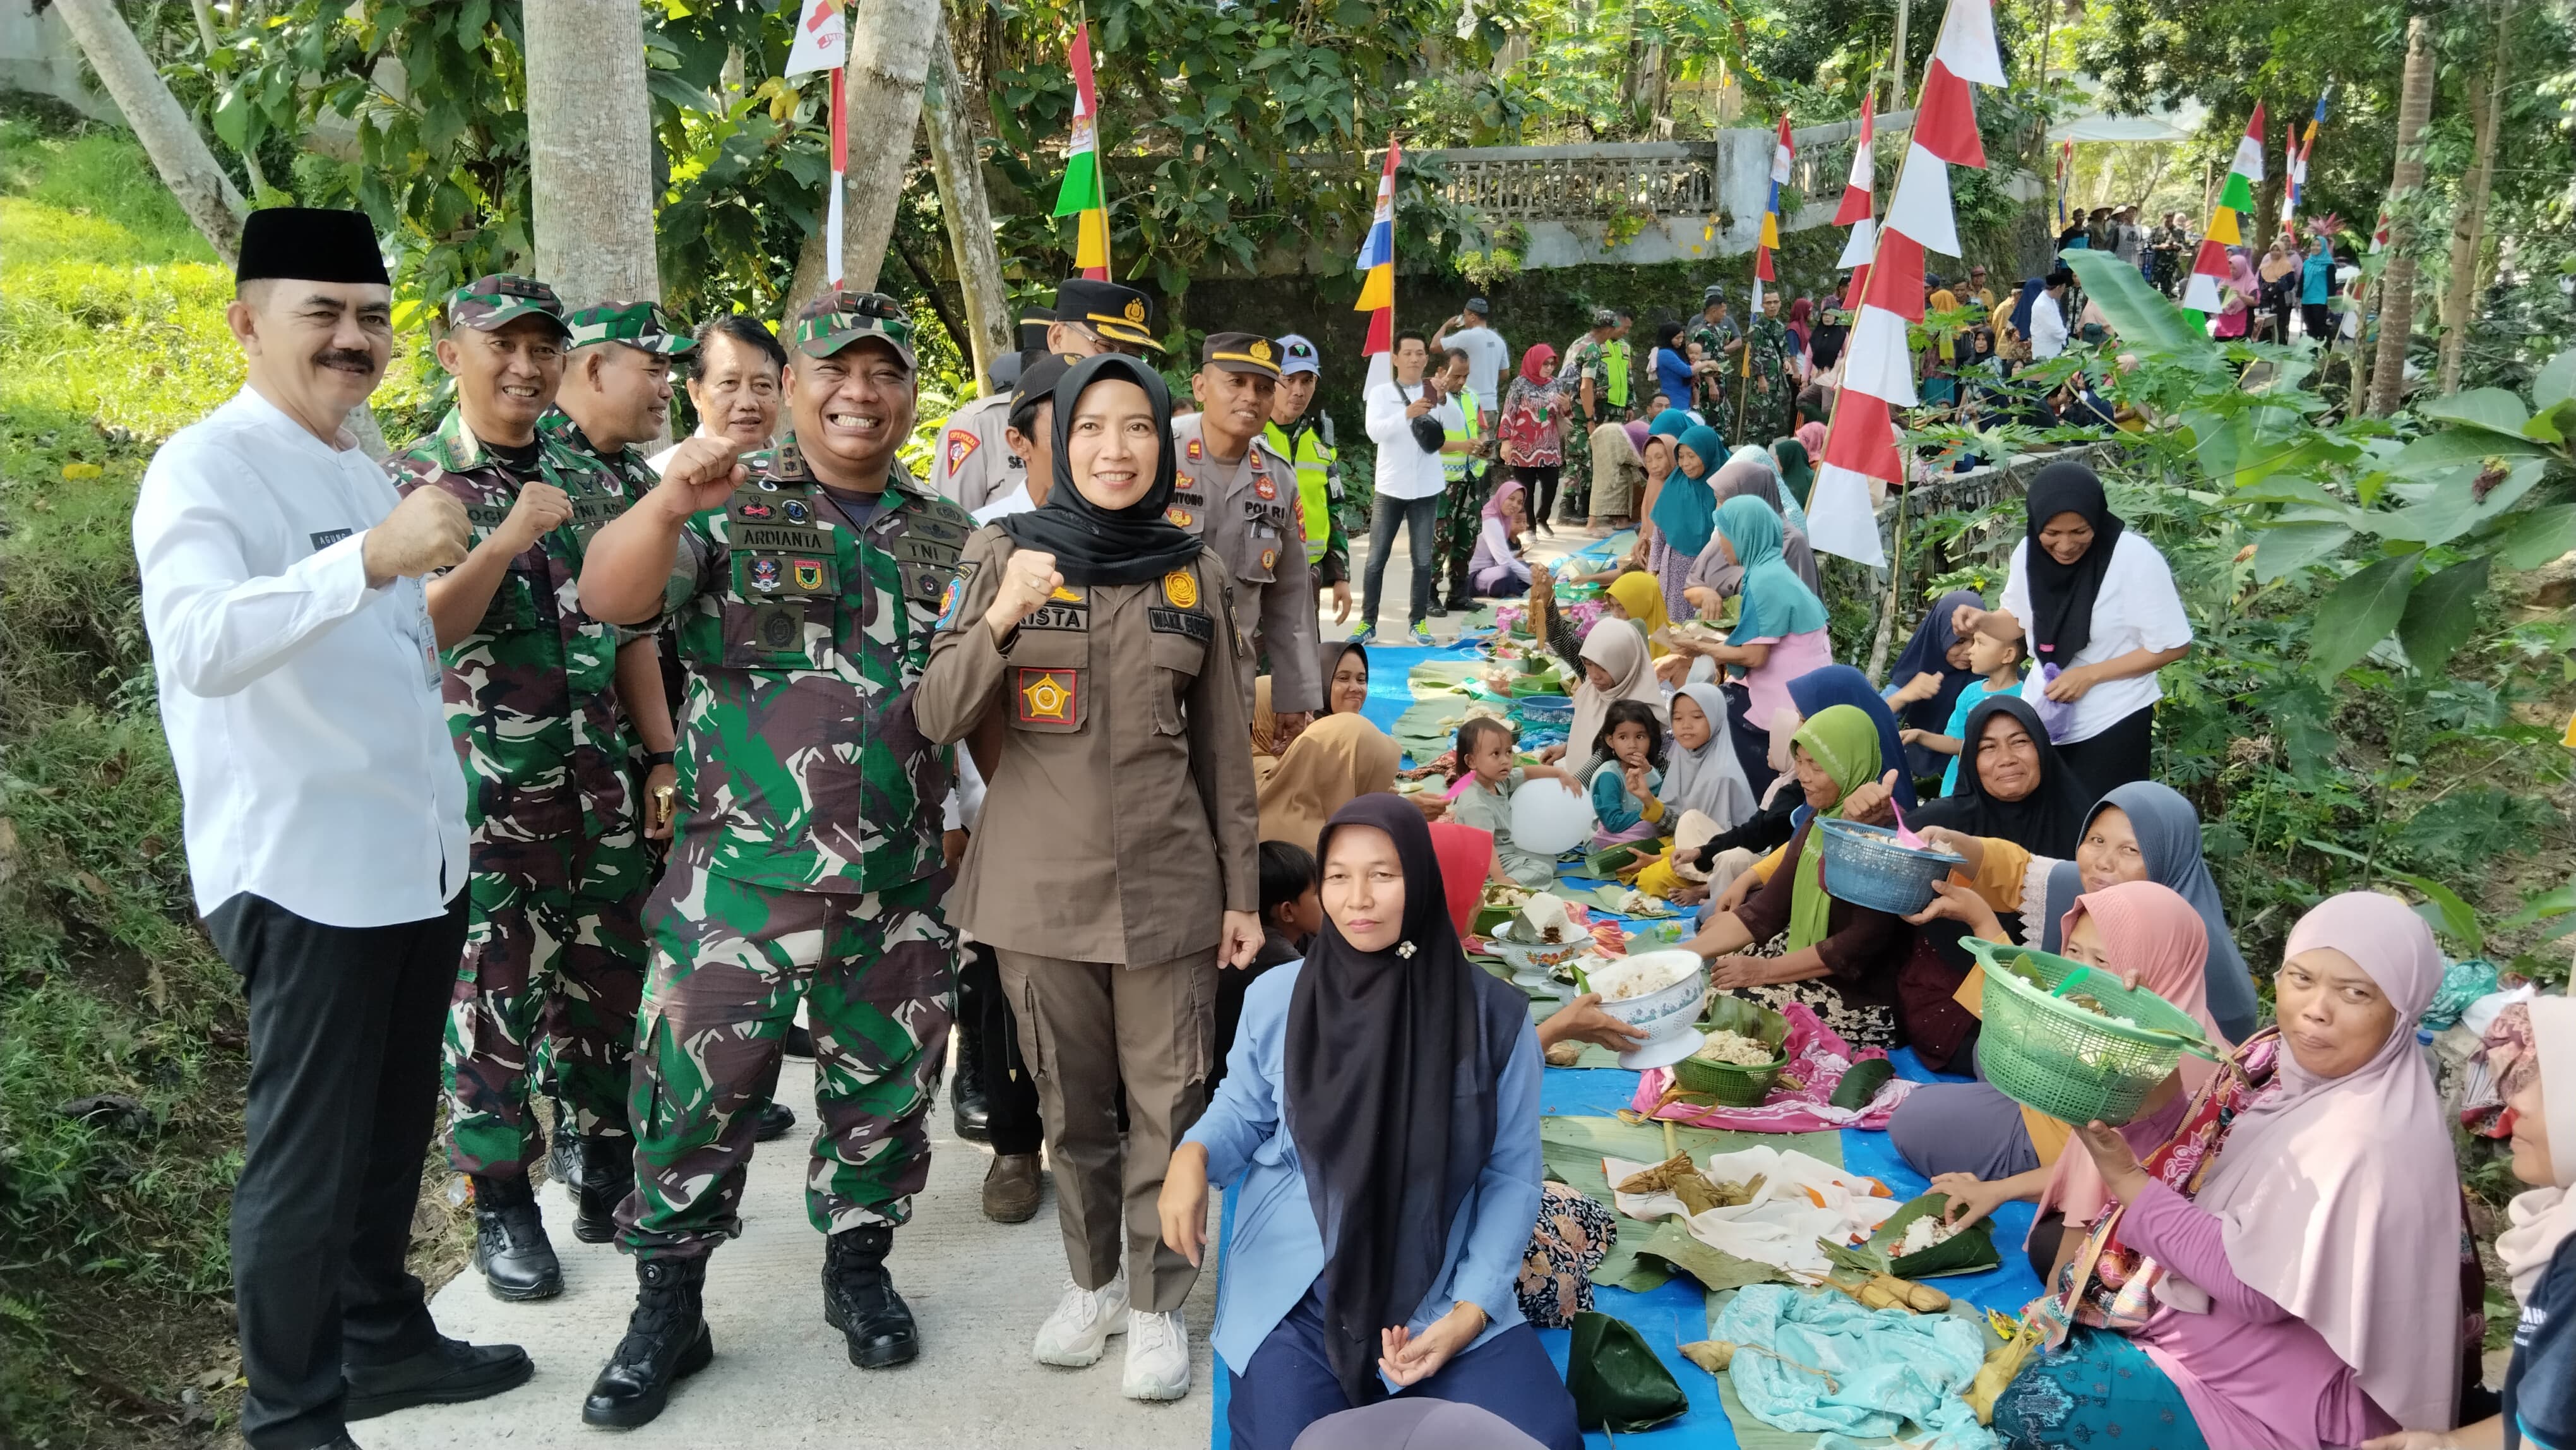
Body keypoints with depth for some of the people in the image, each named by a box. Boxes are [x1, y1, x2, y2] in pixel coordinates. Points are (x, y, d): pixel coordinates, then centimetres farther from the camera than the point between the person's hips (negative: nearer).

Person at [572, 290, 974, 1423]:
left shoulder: (949, 537, 9)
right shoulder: (730, 505, -1)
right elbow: (611, 600, -17)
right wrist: (669, 503, -35)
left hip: (903, 891, 3)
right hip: (741, 879, -3)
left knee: (885, 1092, 12)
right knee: (693, 1093, 3)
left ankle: (860, 1268, 32)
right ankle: (668, 1308, 20)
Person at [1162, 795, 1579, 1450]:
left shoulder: (1494, 1015, -7)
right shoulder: (1275, 998, -4)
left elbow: (1512, 1176, -1)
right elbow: (1244, 1109, 11)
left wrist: (1472, 1308, -13)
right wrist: (1194, 1154, -13)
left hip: (1442, 1283, 0)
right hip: (1293, 1281, 0)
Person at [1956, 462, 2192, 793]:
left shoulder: (2136, 558, -20)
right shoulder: (2028, 552, -5)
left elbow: (2172, 646, -13)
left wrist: (2090, 675, -19)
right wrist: (1983, 620, -10)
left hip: (2114, 722, -5)